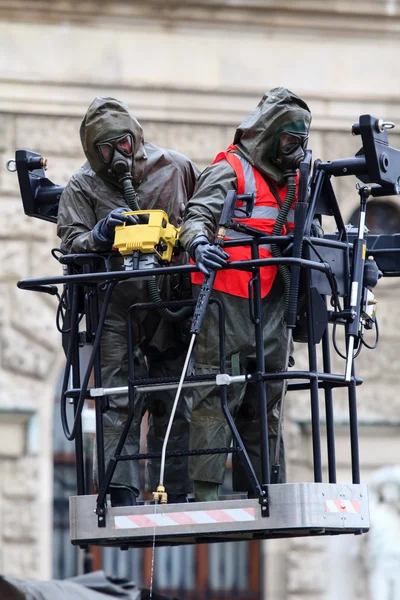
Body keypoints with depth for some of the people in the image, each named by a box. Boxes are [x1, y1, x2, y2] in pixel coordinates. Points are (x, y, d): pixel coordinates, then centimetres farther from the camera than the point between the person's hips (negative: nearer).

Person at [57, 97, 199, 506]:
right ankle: (123, 495, -11)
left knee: (175, 404, 5)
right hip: (116, 307, -2)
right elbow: (70, 243, -6)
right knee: (120, 403, -8)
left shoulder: (175, 169, 6)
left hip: (171, 302, 2)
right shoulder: (82, 186, 3)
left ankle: (174, 496, 12)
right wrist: (100, 234, -24)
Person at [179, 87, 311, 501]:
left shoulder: (289, 181, 23)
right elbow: (197, 215, -13)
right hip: (227, 299, -8)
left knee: (266, 401, 11)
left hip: (271, 307, 8)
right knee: (218, 396, -12)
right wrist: (199, 244, -34)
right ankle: (206, 490, -13)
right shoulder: (229, 171, -2)